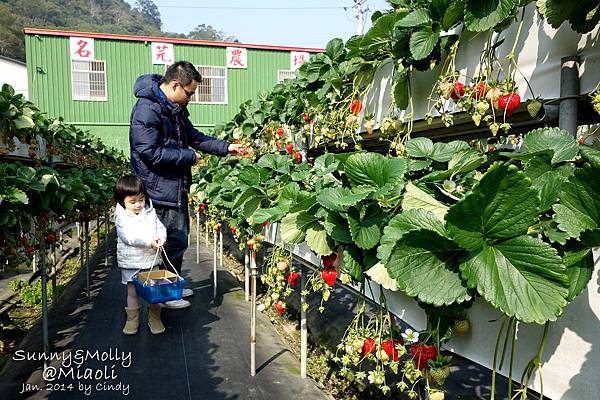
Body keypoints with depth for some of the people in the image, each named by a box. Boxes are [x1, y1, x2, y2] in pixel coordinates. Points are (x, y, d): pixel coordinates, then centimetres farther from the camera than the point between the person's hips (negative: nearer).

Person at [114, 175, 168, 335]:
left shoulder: (150, 212, 2)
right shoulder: (121, 217, -8)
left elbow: (160, 227, 4)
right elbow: (129, 237, -19)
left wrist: (161, 238, -18)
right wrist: (148, 241, -28)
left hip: (151, 260, 2)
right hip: (130, 263, -2)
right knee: (132, 292, 10)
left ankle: (155, 319, 24)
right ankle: (132, 320, 25)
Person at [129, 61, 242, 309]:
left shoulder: (176, 109, 11)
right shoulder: (147, 109, -20)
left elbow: (194, 137, 20)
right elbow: (150, 153, -24)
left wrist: (225, 147, 10)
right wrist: (189, 156, -16)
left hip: (176, 187, 10)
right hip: (161, 189, -10)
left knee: (178, 237, 18)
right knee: (174, 241, -2)